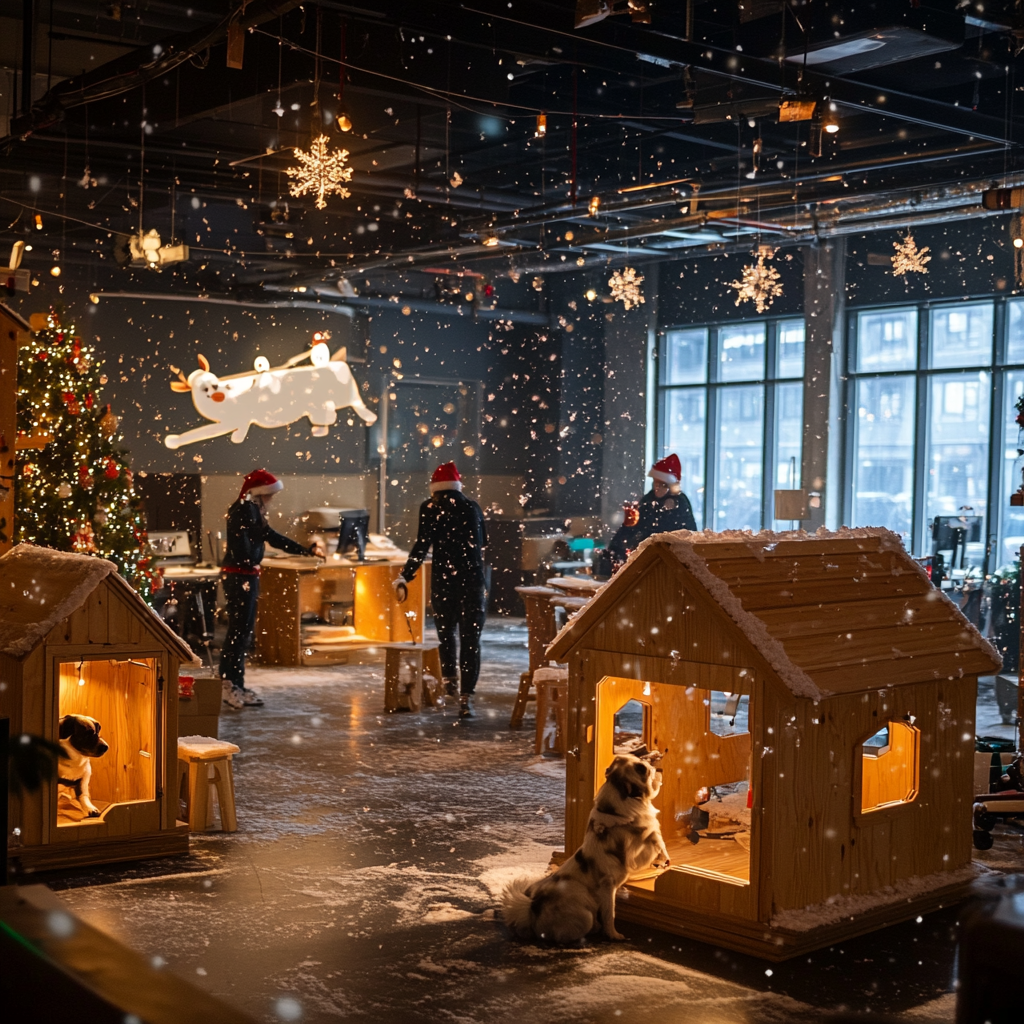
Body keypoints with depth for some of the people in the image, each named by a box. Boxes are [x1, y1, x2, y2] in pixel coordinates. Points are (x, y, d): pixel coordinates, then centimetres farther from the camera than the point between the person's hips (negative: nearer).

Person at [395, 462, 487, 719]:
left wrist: (404, 577, -9)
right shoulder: (472, 507, 9)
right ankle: (466, 697, -7)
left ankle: (450, 678, 24)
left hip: (443, 578, -1)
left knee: (446, 631, 24)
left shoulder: (430, 507, -1)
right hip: (473, 578, 1)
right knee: (470, 639, 0)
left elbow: (422, 545, -10)